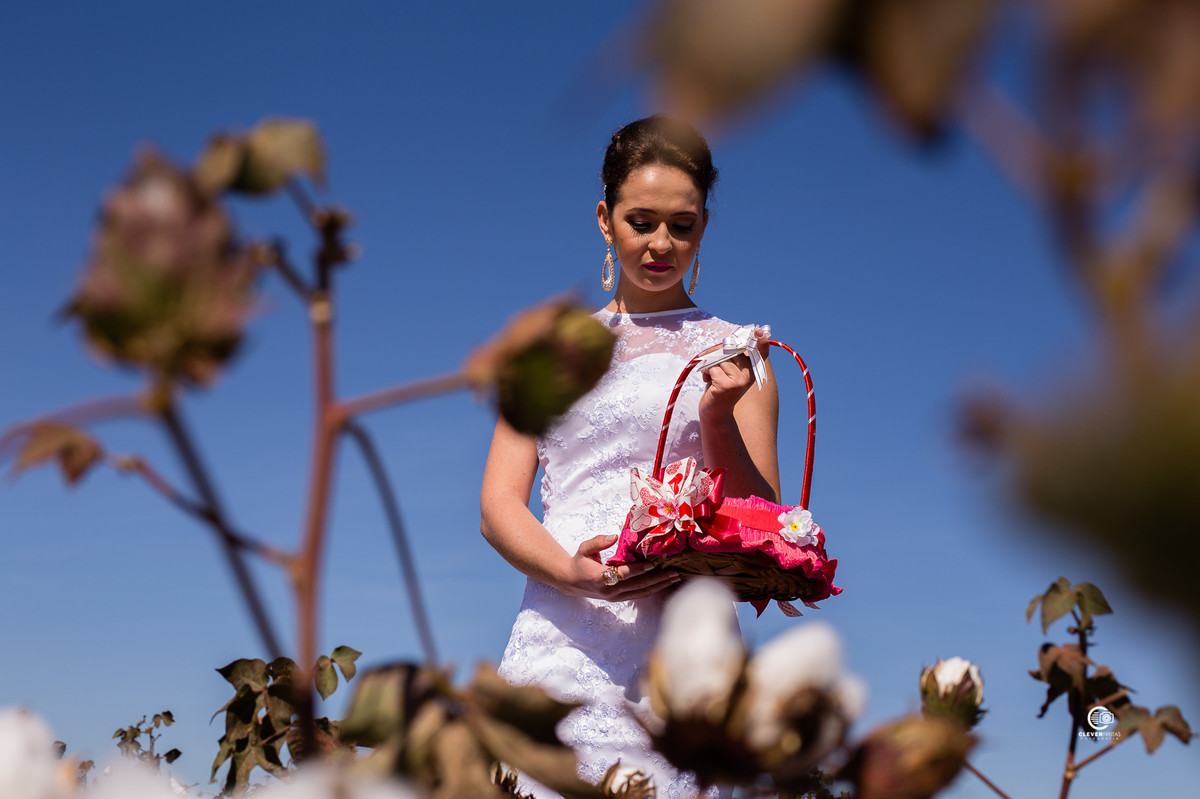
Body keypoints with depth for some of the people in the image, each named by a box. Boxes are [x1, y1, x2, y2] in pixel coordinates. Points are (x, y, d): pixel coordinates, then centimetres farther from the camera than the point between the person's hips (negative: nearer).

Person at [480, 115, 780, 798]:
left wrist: (718, 419, -13)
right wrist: (573, 571, -12)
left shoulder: (731, 353, 11)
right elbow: (498, 506, 8)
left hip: (683, 646, -1)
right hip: (562, 636, 1)